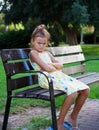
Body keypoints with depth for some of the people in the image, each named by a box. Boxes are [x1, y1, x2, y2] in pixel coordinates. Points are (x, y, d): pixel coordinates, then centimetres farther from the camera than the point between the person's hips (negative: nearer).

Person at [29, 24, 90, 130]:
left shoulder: (47, 53, 25)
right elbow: (46, 68, -13)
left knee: (86, 90, -3)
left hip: (59, 76, 9)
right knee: (72, 92, -31)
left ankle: (73, 116, 12)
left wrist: (51, 65, -6)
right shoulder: (33, 53, 0)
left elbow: (60, 65, 13)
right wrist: (55, 67, 5)